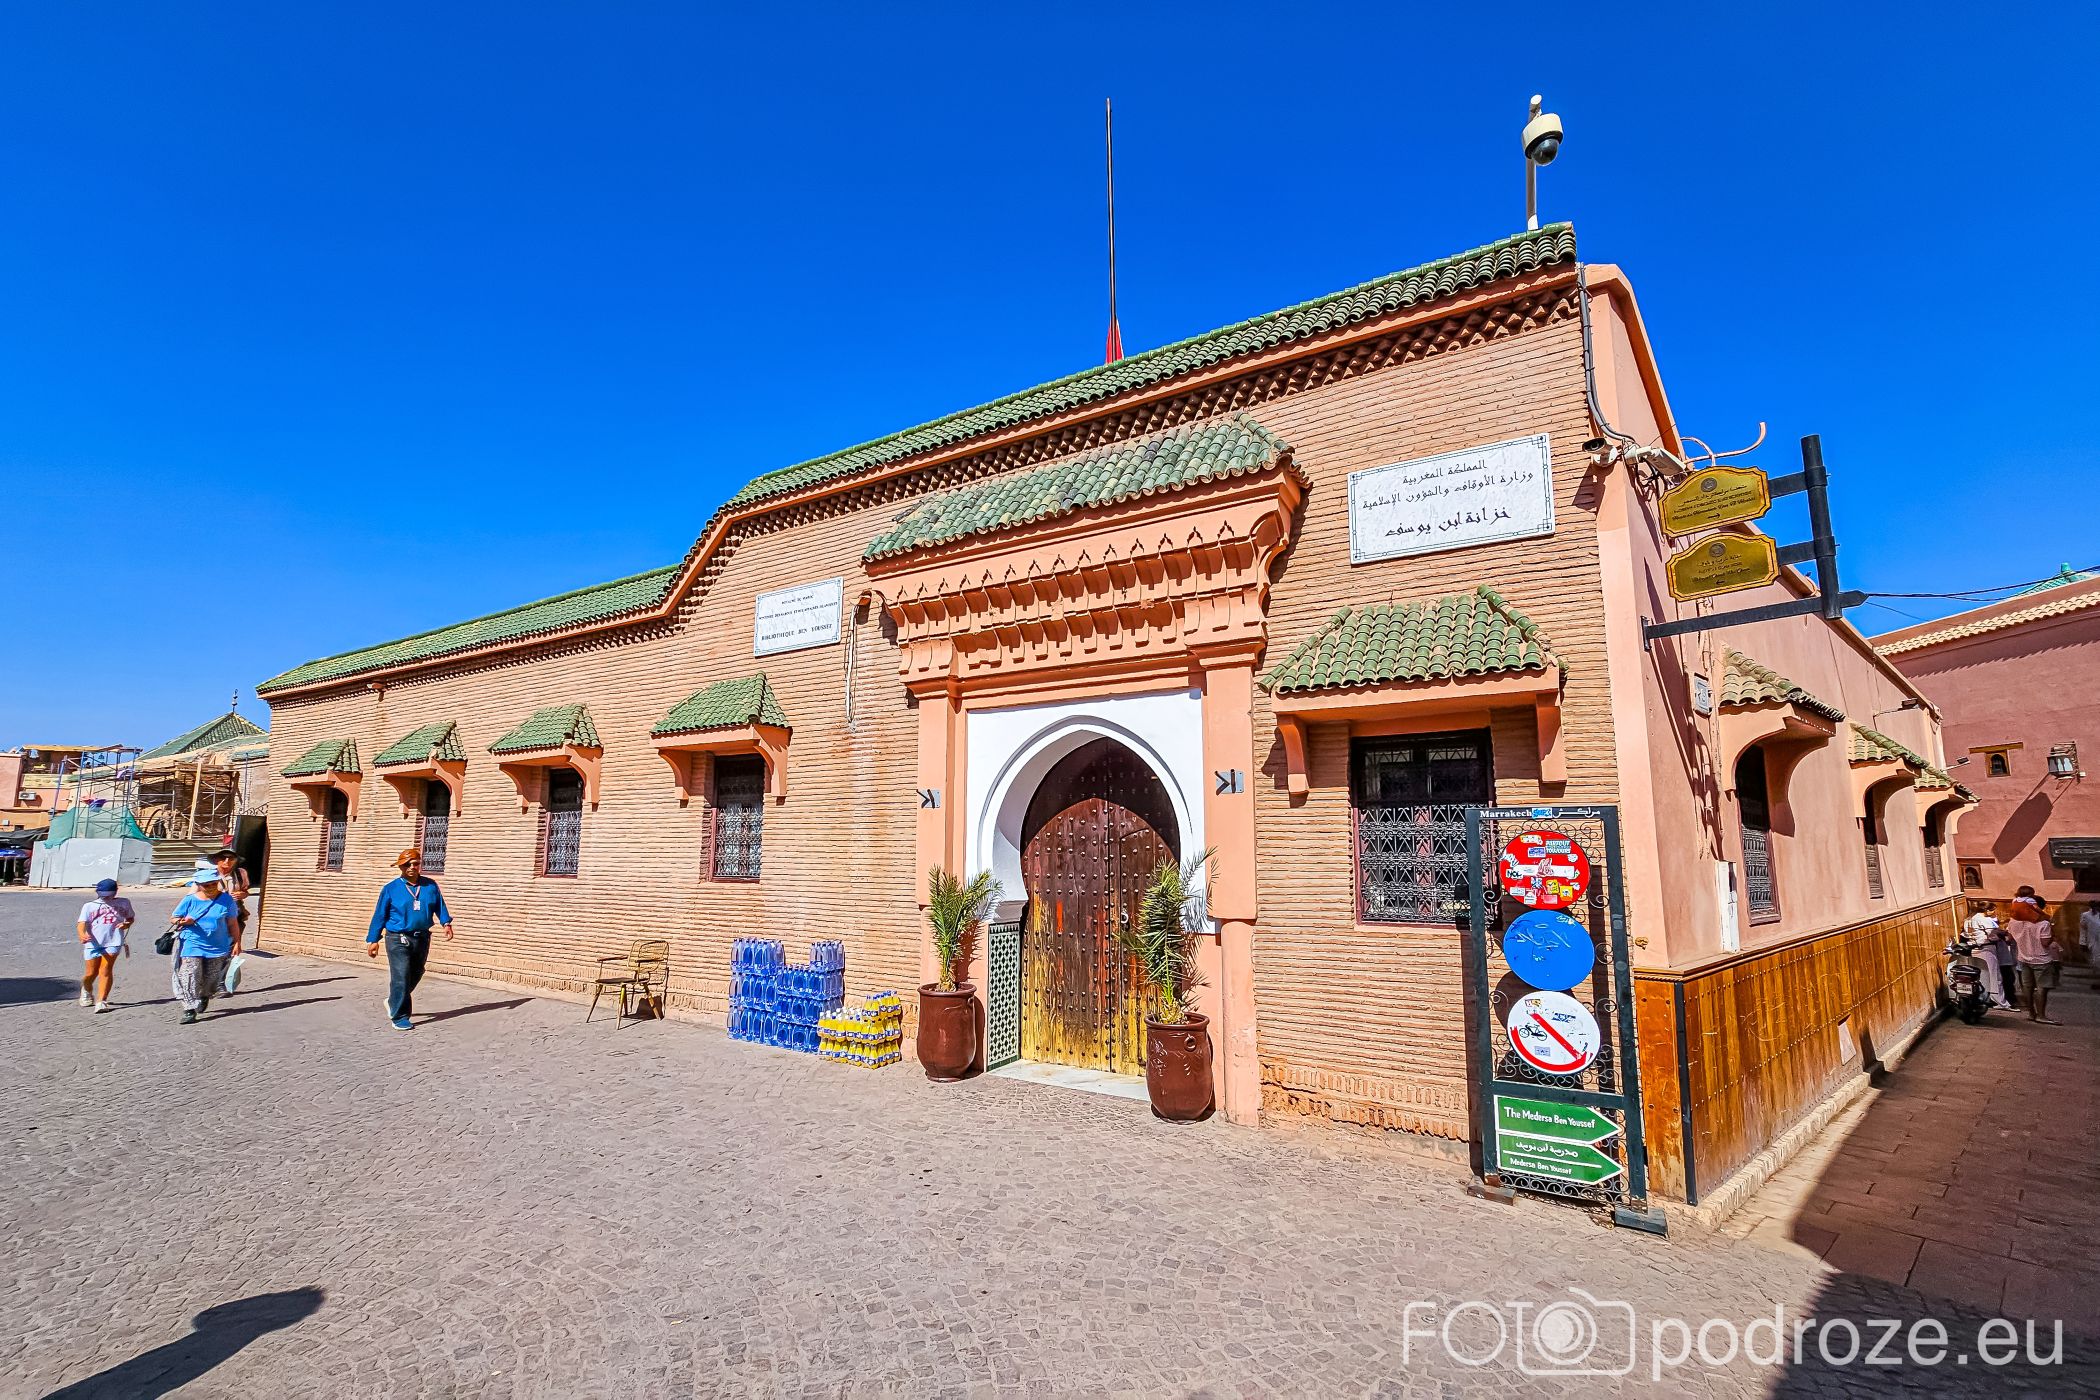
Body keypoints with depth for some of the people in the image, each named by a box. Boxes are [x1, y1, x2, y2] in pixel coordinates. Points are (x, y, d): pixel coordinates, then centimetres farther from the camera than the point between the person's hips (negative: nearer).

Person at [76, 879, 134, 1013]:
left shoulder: (123, 903, 14)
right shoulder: (89, 906, 9)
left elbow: (131, 918, 25)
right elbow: (82, 924, -2)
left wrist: (127, 924, 1)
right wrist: (83, 935, -23)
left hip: (113, 942, -1)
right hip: (93, 943, 1)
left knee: (105, 970, -10)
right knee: (92, 972, 8)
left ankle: (101, 1001, -9)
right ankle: (86, 990, 41)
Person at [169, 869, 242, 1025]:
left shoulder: (226, 900, 0)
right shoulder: (190, 900, -2)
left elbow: (232, 924, 5)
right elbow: (172, 920, 5)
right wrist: (183, 922, -18)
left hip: (218, 948, 1)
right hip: (192, 946, -1)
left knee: (211, 979, 10)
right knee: (190, 978, -10)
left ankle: (204, 998, 39)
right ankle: (189, 1010, -3)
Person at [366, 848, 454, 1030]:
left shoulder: (430, 886, 3)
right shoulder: (391, 888, -4)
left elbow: (440, 906, 9)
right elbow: (379, 915, 0)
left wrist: (446, 923, -7)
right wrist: (373, 940, 0)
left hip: (422, 939, 4)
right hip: (398, 940, -4)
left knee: (415, 975, 17)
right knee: (401, 978, -9)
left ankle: (394, 1002, 42)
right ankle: (399, 1017, 0)